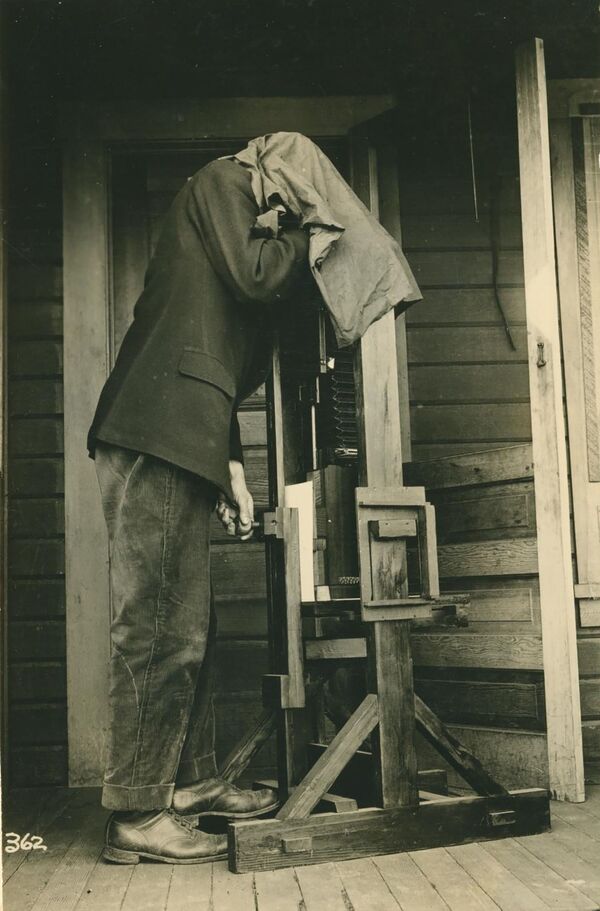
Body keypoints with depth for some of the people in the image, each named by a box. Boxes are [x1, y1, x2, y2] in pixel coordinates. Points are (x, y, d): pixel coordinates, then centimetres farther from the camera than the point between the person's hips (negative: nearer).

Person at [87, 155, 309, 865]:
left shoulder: (234, 208, 33)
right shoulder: (224, 179, 6)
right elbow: (257, 276, -11)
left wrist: (230, 465, 21)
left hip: (178, 442, 10)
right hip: (157, 437, -10)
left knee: (187, 626, 12)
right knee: (159, 628, -9)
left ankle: (191, 783, 22)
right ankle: (135, 814, -3)